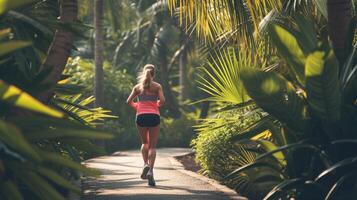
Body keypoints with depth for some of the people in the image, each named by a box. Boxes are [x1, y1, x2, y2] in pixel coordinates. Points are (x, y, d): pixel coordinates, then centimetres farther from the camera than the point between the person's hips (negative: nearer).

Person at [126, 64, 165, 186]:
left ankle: (146, 164, -4)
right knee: (152, 146, 3)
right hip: (154, 116, -1)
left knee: (144, 143, 20)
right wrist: (157, 105, 13)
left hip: (141, 116, 1)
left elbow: (129, 102, 4)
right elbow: (162, 100, -7)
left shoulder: (138, 87, 9)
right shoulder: (157, 86, 5)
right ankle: (150, 170, -12)